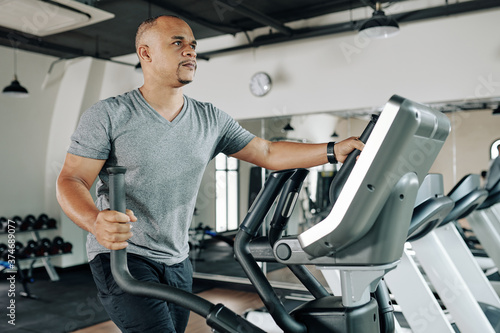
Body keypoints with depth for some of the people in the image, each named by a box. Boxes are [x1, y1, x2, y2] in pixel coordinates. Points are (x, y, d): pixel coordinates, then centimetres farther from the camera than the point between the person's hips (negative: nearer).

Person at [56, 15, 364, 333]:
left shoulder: (211, 119, 4)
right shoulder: (107, 115, -8)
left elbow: (268, 154, 6)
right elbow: (71, 181, -11)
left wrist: (334, 151, -4)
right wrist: (96, 222, -34)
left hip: (177, 262, 5)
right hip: (122, 257, -5)